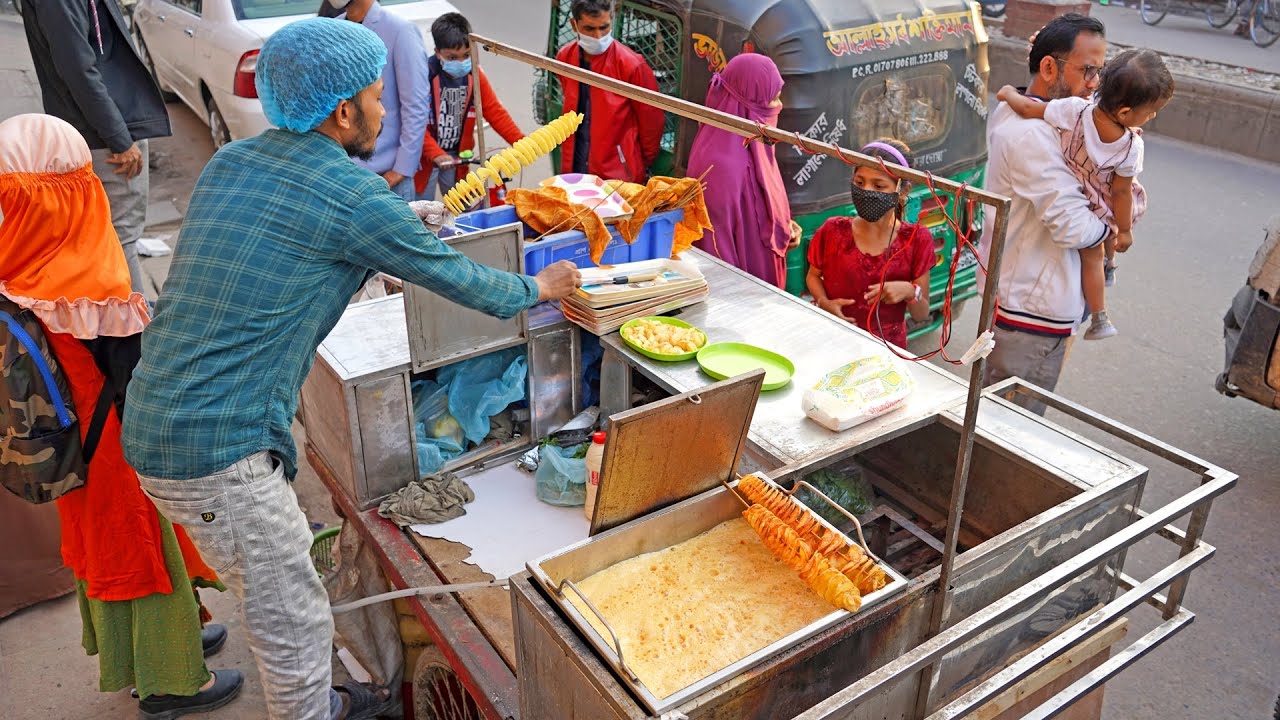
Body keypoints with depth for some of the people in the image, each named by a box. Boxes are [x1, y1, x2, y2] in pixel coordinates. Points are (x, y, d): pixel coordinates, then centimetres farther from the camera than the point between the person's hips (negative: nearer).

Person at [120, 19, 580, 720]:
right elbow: (456, 279, -4)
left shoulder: (231, 161, 8)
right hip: (216, 450, -9)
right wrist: (538, 287, 14)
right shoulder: (348, 194, -16)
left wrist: (407, 224, 33)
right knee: (295, 623, 8)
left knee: (281, 601, 25)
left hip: (157, 420, 9)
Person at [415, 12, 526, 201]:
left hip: (457, 155, 5)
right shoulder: (423, 75, -20)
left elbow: (495, 112, 0)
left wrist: (521, 143, -8)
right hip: (426, 156, -5)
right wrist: (436, 154, -31)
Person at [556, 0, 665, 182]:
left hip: (618, 174, -4)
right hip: (574, 168, 5)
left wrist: (645, 164, 6)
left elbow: (651, 120, -4)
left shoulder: (631, 64, -13)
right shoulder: (564, 57, 2)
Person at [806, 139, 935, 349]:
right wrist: (824, 303, -6)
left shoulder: (916, 239, -4)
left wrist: (909, 291, -18)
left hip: (886, 346, 0)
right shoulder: (833, 231, -3)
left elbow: (922, 314, 2)